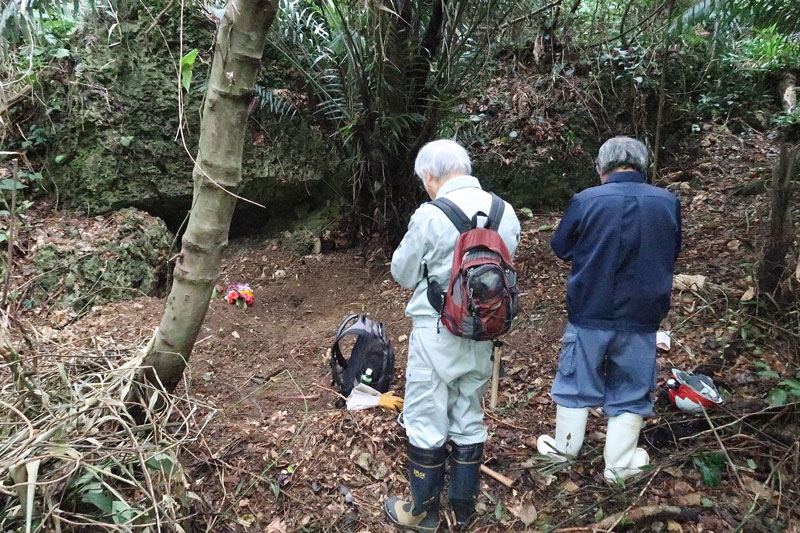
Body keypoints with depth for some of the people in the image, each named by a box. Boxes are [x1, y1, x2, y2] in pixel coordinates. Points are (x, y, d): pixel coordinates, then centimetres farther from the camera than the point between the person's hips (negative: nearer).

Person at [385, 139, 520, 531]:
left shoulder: (430, 216, -17)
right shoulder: (505, 213, -1)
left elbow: (403, 274, -6)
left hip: (436, 333, -5)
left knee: (426, 423, 10)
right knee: (469, 419, 18)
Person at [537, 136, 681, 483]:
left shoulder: (585, 201, -13)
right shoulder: (669, 203, -4)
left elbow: (561, 248, 1)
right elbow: (672, 253, 11)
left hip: (589, 314, -1)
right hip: (642, 317, 2)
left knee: (577, 382, 15)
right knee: (631, 391, 15)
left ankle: (564, 448, 31)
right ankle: (619, 464, 24)